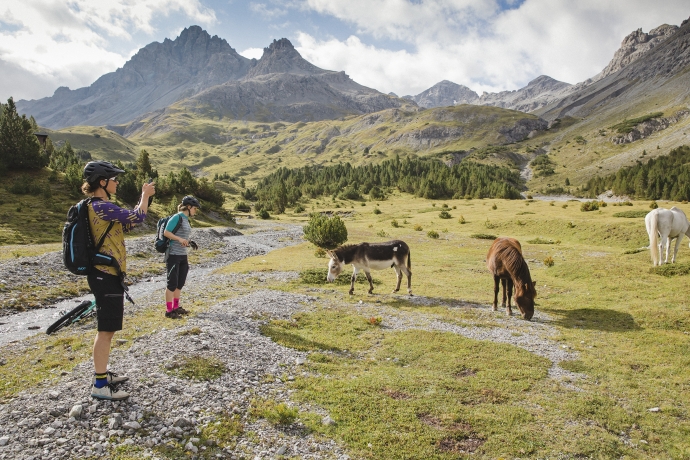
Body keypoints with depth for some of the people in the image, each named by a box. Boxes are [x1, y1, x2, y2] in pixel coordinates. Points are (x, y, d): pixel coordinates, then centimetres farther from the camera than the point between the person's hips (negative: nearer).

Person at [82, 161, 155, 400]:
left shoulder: (99, 206, 14)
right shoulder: (101, 207, -19)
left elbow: (126, 223, 20)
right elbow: (137, 217, -21)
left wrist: (143, 198, 13)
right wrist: (145, 195, -4)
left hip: (105, 274, 11)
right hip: (106, 276, -11)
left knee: (107, 328, 19)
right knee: (106, 329, -5)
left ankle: (102, 374, 30)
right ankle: (99, 385, 3)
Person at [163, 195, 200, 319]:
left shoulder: (186, 220, 14)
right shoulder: (177, 217, -11)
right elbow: (166, 233, -15)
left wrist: (189, 242, 4)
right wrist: (180, 239, -24)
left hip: (183, 256, 9)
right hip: (173, 255, -9)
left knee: (180, 283, 14)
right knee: (172, 283, -3)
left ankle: (176, 307, 24)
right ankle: (169, 310, 4)